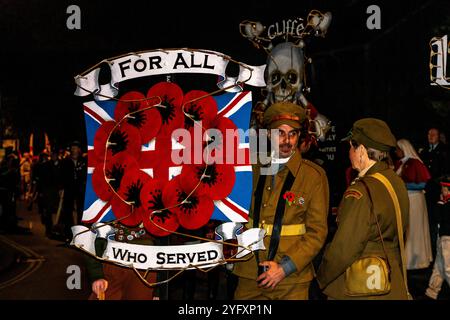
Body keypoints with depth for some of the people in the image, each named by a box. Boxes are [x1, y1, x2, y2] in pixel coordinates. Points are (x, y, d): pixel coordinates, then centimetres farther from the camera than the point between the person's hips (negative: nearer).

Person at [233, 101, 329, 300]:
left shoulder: (314, 175, -4)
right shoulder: (252, 169, 6)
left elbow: (317, 232, -6)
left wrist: (285, 268, -12)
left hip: (291, 280, -3)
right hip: (249, 276, 3)